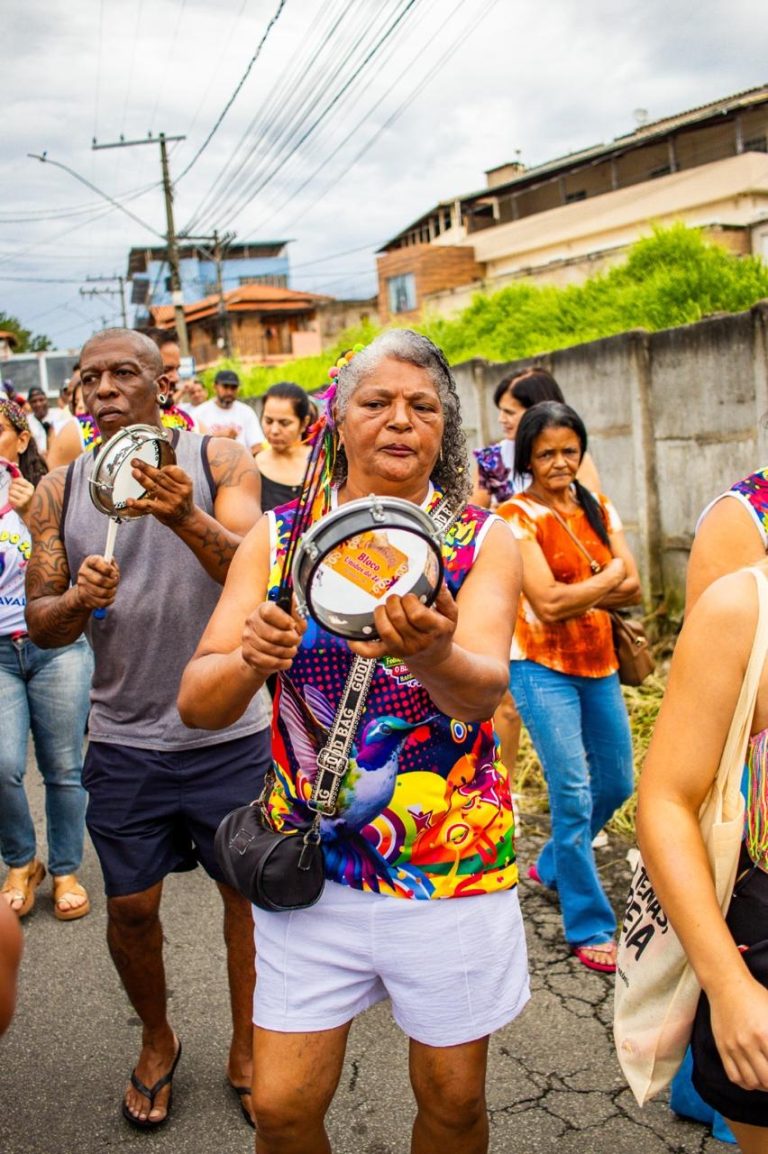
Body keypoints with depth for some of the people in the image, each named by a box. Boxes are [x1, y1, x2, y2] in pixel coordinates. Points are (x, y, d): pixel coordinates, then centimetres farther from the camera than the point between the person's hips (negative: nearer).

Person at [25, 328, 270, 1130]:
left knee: (250, 890, 10)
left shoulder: (218, 462, -7)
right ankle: (157, 1042, 38)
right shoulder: (57, 492, 0)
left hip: (229, 733, -1)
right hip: (124, 740, 2)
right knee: (130, 907, 10)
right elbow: (40, 624, -1)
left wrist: (187, 520, -39)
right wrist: (77, 602, -24)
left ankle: (246, 1047, 33)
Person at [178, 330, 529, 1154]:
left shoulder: (483, 539, -3)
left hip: (451, 866, 0)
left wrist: (434, 656, -43)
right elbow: (197, 703, -7)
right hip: (310, 864, 1)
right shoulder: (279, 535, -1)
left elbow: (483, 687, -20)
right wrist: (250, 660, -29)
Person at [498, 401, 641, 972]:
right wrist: (608, 577, -8)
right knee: (573, 792, -8)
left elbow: (633, 590, -1)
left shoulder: (600, 510, 7)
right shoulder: (517, 517, -10)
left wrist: (577, 593, -16)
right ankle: (590, 927, 8)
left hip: (599, 664, 7)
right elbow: (549, 602, -19)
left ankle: (552, 865, 41)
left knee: (617, 784, 16)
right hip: (544, 667, -6)